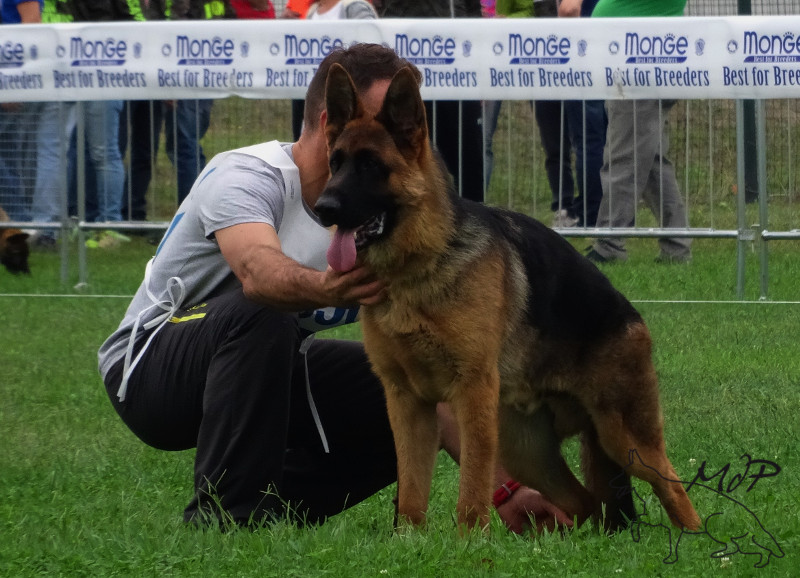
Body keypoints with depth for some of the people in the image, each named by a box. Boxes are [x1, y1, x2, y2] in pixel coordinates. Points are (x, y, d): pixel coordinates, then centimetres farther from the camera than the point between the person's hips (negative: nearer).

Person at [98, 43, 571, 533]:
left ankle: (273, 507, 4)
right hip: (149, 366, -7)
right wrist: (325, 289, -73)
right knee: (263, 313, -36)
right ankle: (225, 519, -28)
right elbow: (259, 271, -50)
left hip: (268, 374, 7)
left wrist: (503, 488, -19)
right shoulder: (246, 176, -26)